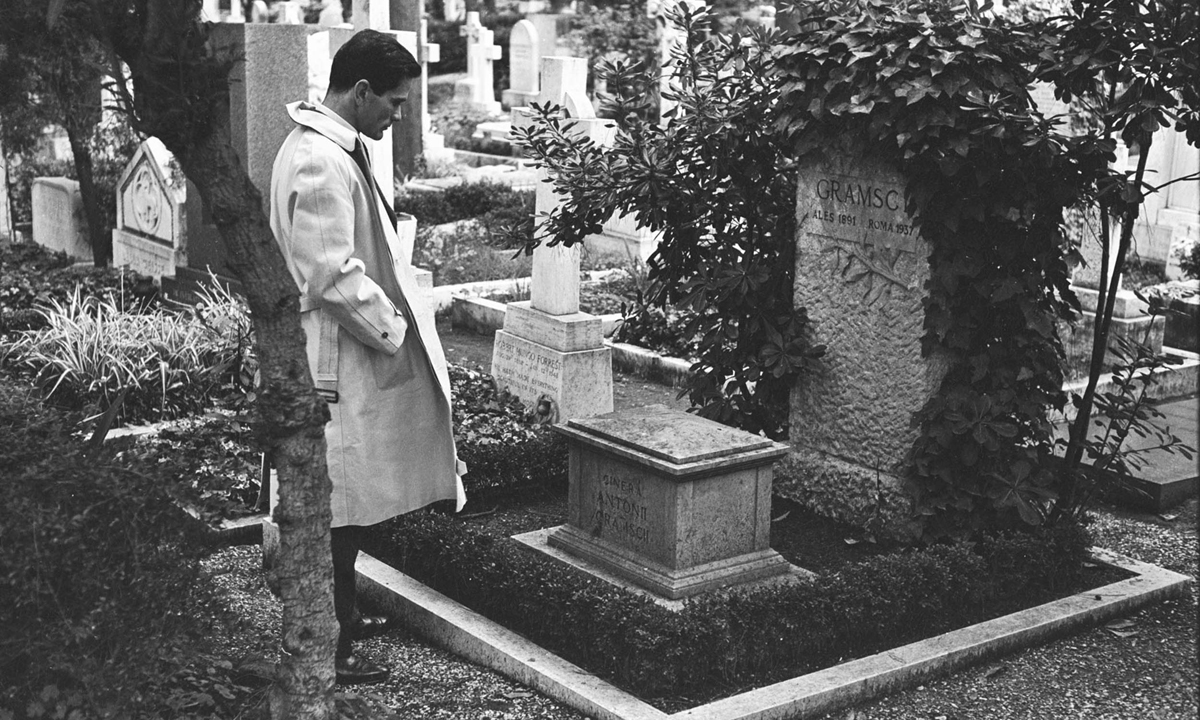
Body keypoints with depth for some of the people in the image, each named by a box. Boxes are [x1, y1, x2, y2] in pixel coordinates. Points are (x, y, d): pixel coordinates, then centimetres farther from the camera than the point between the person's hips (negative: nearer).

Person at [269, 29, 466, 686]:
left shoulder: (339, 149, 12)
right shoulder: (319, 164, -22)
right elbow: (335, 277, -26)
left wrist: (397, 325, 14)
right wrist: (394, 332, -15)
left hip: (363, 355, 10)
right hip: (344, 365, -10)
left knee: (351, 507, 20)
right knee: (339, 509, 0)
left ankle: (343, 617, 34)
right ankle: (326, 651, 11)